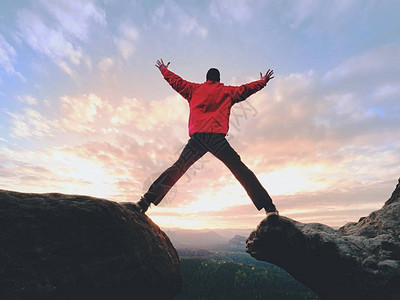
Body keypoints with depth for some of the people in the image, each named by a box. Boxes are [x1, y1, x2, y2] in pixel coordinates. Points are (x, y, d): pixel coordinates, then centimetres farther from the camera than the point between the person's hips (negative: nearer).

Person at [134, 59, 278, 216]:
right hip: (217, 137, -1)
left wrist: (163, 69, 51)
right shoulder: (226, 91, 21)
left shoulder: (194, 89, 24)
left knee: (177, 169, 9)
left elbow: (176, 81, 32)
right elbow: (245, 89, 31)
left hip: (197, 137, 2)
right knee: (241, 171, 1)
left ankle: (146, 200, 4)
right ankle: (269, 207, -1)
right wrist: (263, 81, 49)